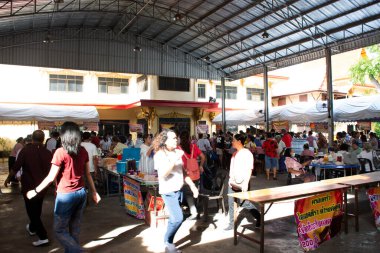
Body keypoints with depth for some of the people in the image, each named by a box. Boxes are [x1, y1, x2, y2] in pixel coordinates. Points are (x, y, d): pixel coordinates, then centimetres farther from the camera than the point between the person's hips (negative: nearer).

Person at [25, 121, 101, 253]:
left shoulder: (60, 152, -15)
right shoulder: (83, 151, 1)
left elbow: (51, 177, -11)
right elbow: (88, 174, 8)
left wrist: (35, 191, 3)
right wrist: (94, 192, 17)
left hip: (66, 195, -6)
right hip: (81, 193, 6)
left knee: (60, 230, 8)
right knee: (74, 230, 16)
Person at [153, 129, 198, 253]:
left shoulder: (177, 152, 5)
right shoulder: (160, 155, -13)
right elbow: (163, 174, -25)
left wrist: (192, 186, 11)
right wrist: (175, 159, -29)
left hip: (178, 190, 7)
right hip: (168, 192, -6)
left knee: (174, 219, 13)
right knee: (178, 218, -13)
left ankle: (169, 243, 29)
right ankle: (168, 242, 12)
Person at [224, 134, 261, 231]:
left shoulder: (247, 153, -12)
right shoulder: (235, 154, 12)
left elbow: (249, 169, -14)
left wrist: (245, 183, -18)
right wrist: (230, 180, 14)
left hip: (242, 184, -8)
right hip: (233, 183, 8)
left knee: (244, 203, 0)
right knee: (231, 204, 10)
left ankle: (258, 216, 22)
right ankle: (231, 224, 21)